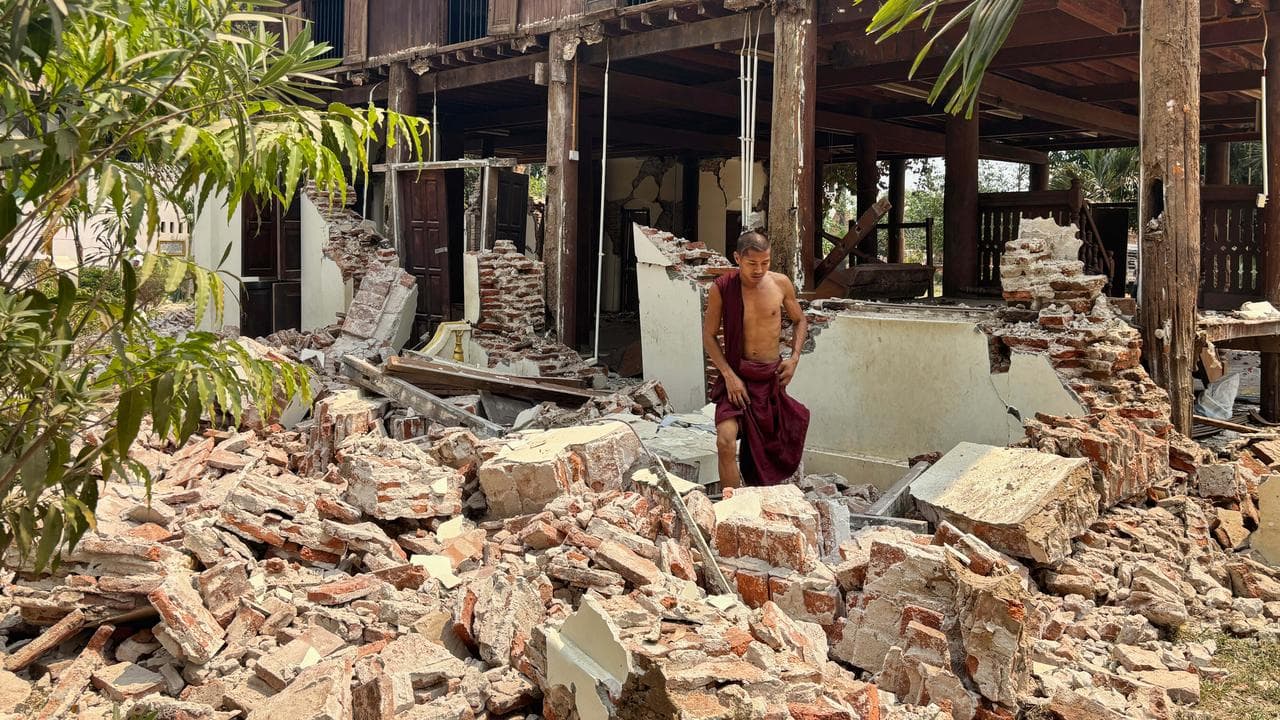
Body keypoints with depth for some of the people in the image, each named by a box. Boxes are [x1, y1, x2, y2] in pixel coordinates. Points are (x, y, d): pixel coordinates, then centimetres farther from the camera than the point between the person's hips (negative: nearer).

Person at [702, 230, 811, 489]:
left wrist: (794, 357, -3)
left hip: (772, 375, 3)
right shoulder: (721, 288, -11)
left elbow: (800, 321, 12)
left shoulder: (781, 283, -4)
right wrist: (729, 375, -13)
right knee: (726, 442, -21)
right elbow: (709, 336, -3)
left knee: (768, 446, 15)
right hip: (737, 374, -2)